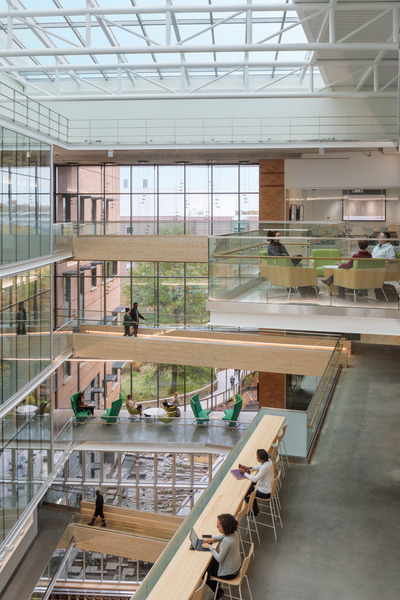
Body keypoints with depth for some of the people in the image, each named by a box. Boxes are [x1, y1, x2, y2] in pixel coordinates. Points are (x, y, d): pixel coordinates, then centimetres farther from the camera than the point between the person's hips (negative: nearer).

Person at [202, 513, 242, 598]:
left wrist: (210, 547, -16)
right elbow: (224, 536, 13)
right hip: (236, 566, 8)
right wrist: (214, 538, 1)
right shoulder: (234, 532, -11)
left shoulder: (226, 541, -36)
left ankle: (218, 592, 28)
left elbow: (219, 559, -26)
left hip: (229, 573, -8)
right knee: (209, 561, 26)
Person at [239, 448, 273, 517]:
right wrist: (250, 468, -1)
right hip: (268, 486, 9)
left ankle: (254, 512, 28)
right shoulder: (268, 460, -9)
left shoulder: (265, 467, -35)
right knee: (250, 485, 24)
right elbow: (260, 466, 12)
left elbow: (255, 479, -32)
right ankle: (255, 508, 36)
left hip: (265, 492, -9)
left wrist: (244, 473, -20)